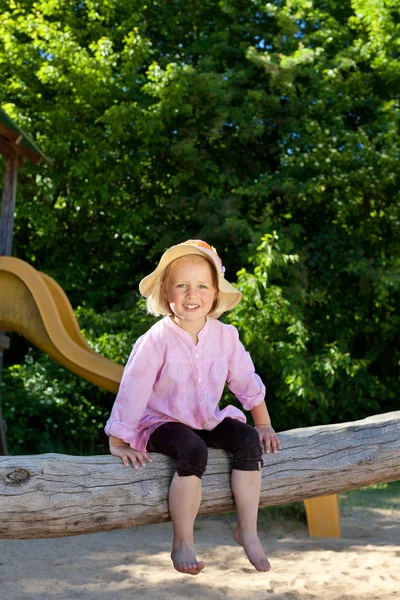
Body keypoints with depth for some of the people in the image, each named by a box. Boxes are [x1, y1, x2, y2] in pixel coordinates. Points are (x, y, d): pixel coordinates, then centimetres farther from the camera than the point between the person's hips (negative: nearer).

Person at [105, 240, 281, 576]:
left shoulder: (225, 336, -4)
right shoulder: (156, 340, -17)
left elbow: (247, 382, 7)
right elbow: (132, 391, -15)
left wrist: (264, 425, 7)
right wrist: (118, 442, -14)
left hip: (208, 421, 5)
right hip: (163, 423, -5)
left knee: (248, 440, -22)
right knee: (194, 451, -34)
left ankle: (248, 530, -8)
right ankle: (182, 543, -17)